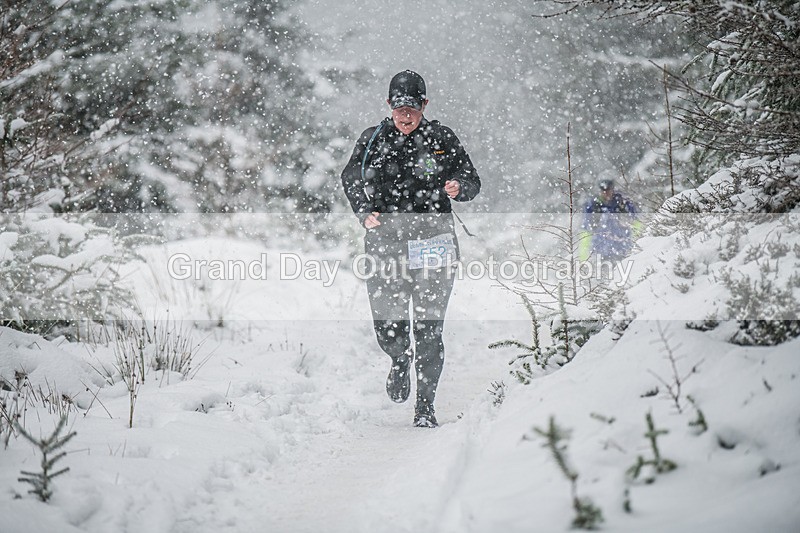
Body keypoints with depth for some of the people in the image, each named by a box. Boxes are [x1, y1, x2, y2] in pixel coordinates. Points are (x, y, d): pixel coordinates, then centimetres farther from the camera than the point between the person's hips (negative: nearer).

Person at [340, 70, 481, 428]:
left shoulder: (442, 139, 5)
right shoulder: (372, 140, 6)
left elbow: (472, 181, 10)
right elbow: (352, 179, 9)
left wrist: (458, 187, -14)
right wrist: (364, 211, -10)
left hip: (432, 240, -1)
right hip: (384, 239, 1)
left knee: (428, 328, -5)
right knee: (387, 325, -3)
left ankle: (425, 404, 7)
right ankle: (400, 359, 34)